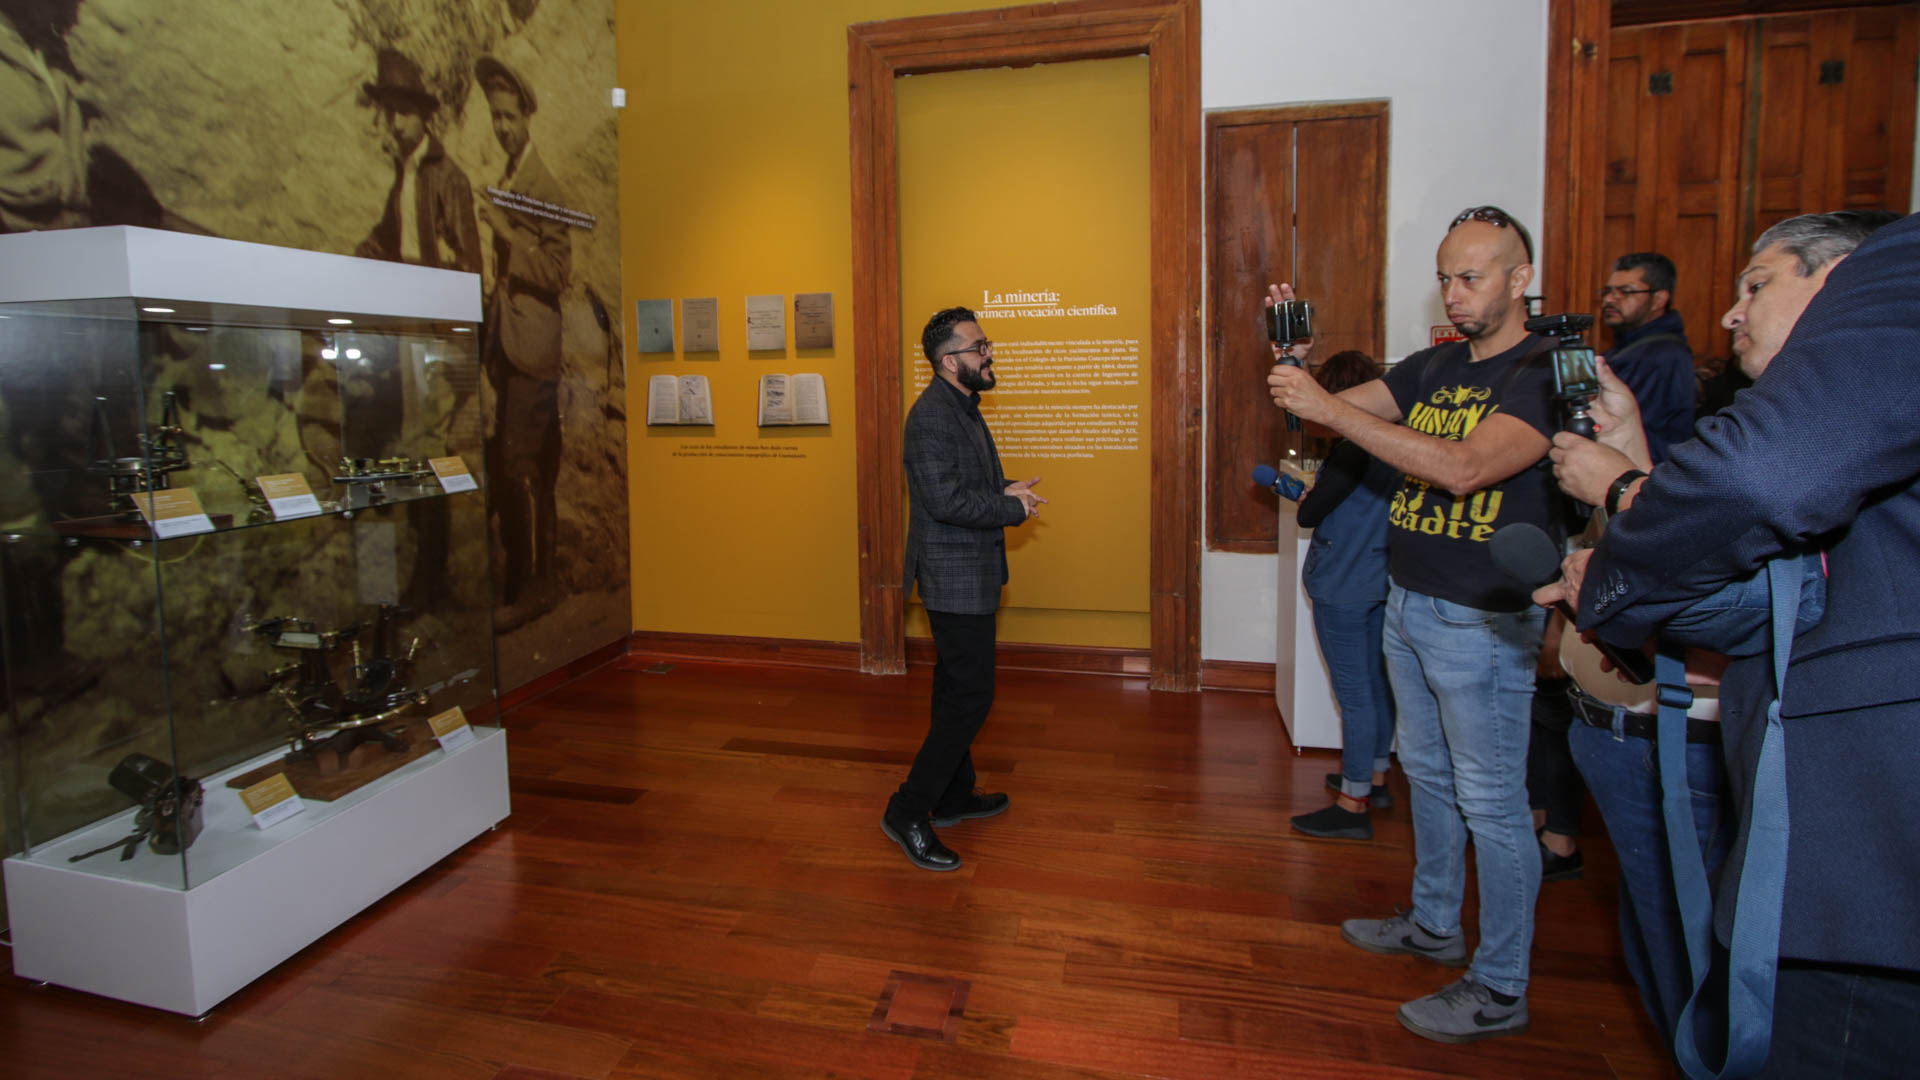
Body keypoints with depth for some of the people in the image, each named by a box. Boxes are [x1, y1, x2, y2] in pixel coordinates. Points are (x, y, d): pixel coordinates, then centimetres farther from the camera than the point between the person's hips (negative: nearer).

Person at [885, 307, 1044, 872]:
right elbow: (945, 499, -27)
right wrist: (1014, 508, -16)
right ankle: (908, 811, 0)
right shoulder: (932, 414, -19)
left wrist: (1004, 489, 0)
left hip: (969, 574, 11)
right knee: (971, 694, -8)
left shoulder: (963, 408, 15)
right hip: (955, 577, -11)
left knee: (957, 688, 18)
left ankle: (954, 795, 32)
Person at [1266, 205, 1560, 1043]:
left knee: (1490, 803, 2)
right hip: (1408, 605, 8)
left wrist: (1327, 408, -32)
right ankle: (1434, 925, 39)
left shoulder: (1549, 372, -15)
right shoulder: (1432, 366, 10)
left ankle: (1500, 989, 17)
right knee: (1427, 775, 20)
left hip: (1482, 622, -8)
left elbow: (1463, 468, -30)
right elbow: (1345, 407, 8)